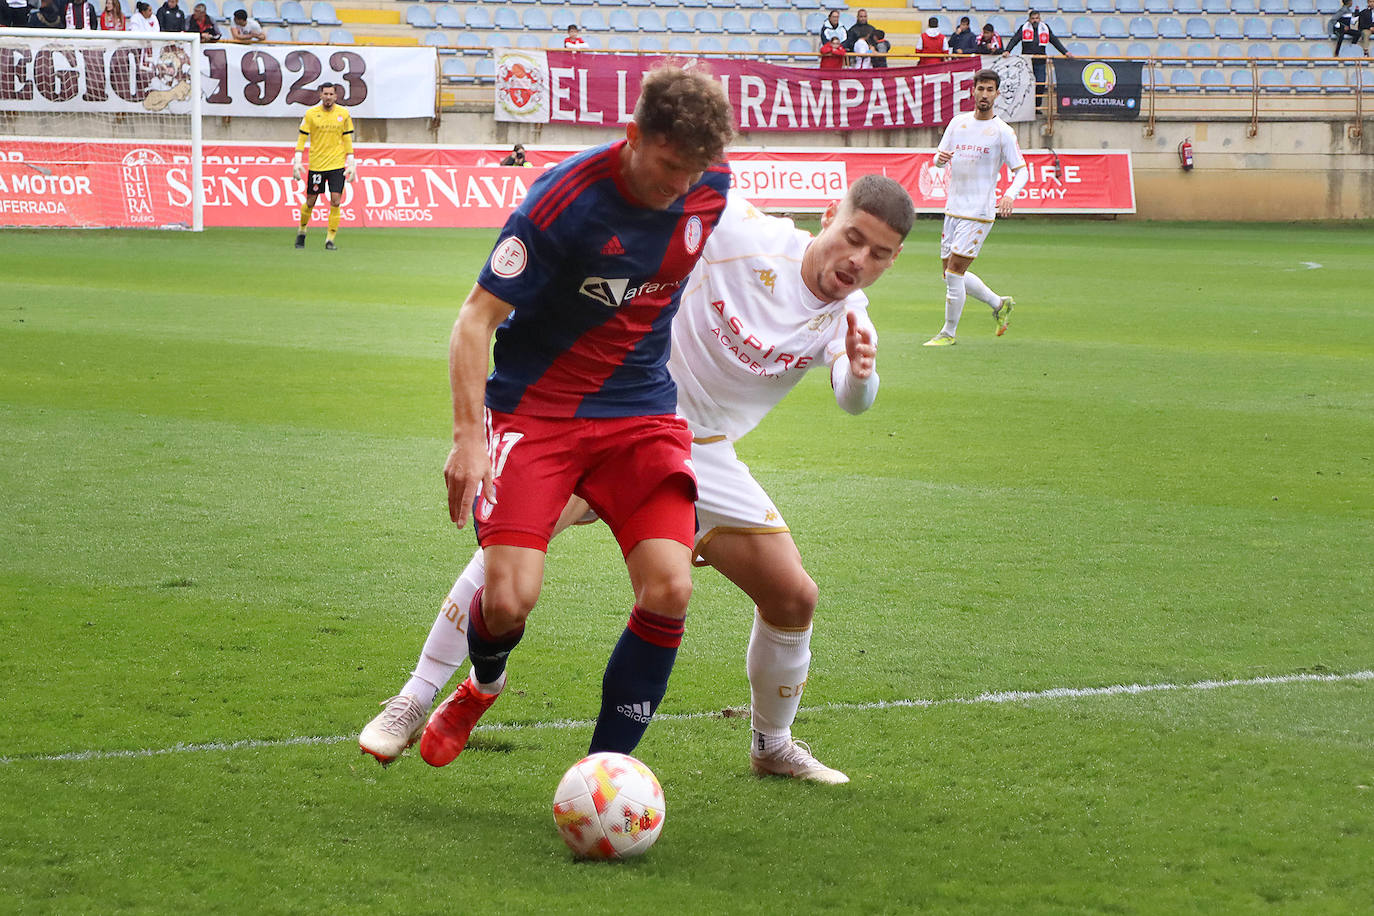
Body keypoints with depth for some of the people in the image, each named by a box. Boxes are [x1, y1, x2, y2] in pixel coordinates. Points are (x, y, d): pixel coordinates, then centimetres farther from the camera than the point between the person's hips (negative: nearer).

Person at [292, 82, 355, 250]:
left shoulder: (343, 114, 2)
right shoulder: (311, 113, -2)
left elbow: (347, 139, 9)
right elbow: (302, 137, 2)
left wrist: (351, 164, 5)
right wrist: (297, 161, -6)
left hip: (337, 164, 1)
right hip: (316, 165, -1)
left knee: (335, 201, -10)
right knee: (310, 202, 5)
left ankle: (330, 239, -3)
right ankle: (302, 230, 30)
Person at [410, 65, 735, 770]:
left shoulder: (711, 186, -4)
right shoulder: (564, 201, -21)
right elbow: (476, 318, -16)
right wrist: (469, 437, -24)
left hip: (641, 410, 4)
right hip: (533, 409, -4)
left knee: (670, 591, -17)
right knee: (510, 600, -18)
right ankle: (482, 685, 21)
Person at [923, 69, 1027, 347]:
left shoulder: (1003, 132, -6)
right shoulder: (958, 122, 10)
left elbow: (1021, 170, -6)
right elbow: (939, 159, 14)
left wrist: (1010, 194, -26)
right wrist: (940, 158, -11)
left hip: (979, 212, -6)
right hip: (953, 208, 6)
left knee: (954, 271, -11)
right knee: (951, 274, 11)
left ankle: (948, 333, 3)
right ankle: (1000, 305, 30)